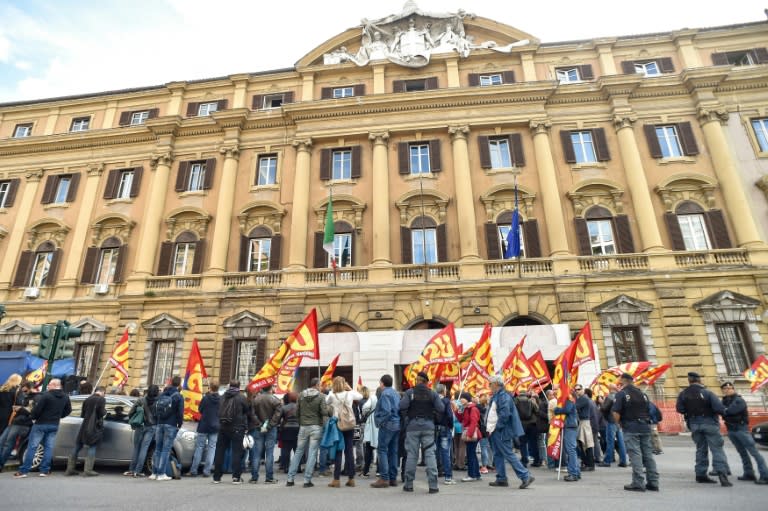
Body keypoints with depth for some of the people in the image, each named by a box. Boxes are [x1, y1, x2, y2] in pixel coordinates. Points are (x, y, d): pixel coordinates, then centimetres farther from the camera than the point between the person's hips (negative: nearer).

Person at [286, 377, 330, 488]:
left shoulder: (301, 395, 3)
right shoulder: (320, 396, -8)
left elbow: (297, 411, 5)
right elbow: (325, 412, -15)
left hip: (303, 426, 4)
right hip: (316, 427, -4)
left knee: (298, 452, 13)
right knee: (312, 454, 3)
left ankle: (290, 479, 16)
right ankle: (307, 480, 5)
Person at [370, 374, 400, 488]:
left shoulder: (385, 394, -13)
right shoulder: (395, 393, 14)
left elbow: (386, 411, -22)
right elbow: (399, 409, 14)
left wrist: (379, 421, -11)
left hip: (387, 425, -9)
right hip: (397, 425, 9)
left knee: (382, 450, -3)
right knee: (393, 451, 12)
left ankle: (384, 478, -4)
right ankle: (393, 478, 17)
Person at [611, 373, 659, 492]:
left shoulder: (621, 394, -6)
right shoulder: (642, 393, 15)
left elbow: (616, 412, -13)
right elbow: (649, 411, 15)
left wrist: (619, 423, 3)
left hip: (631, 428, -6)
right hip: (645, 426, 6)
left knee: (635, 455, -4)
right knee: (648, 454, 10)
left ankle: (638, 483, -4)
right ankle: (653, 482, 14)